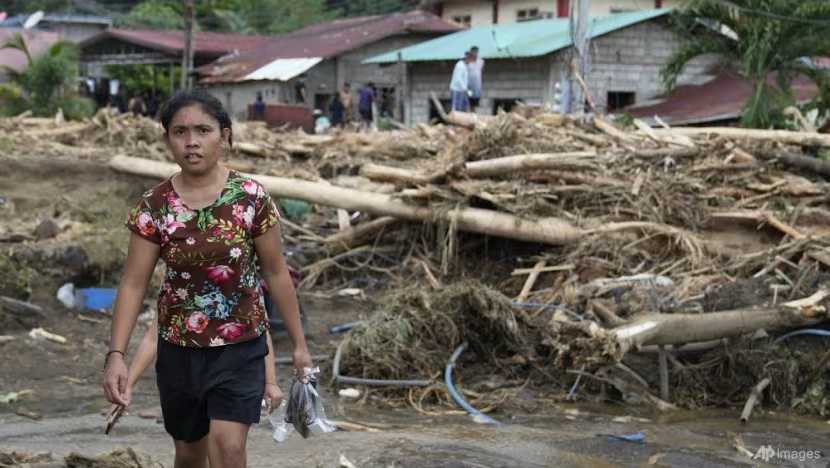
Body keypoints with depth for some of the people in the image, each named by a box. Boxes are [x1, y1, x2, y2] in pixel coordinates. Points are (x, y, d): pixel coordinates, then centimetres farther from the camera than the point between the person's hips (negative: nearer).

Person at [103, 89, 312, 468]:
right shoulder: (154, 206, -8)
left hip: (241, 349, -2)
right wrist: (115, 354, -17)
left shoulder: (251, 197, -10)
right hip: (179, 350, 2)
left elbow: (276, 273, -1)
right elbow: (133, 284, -7)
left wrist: (299, 344, 3)